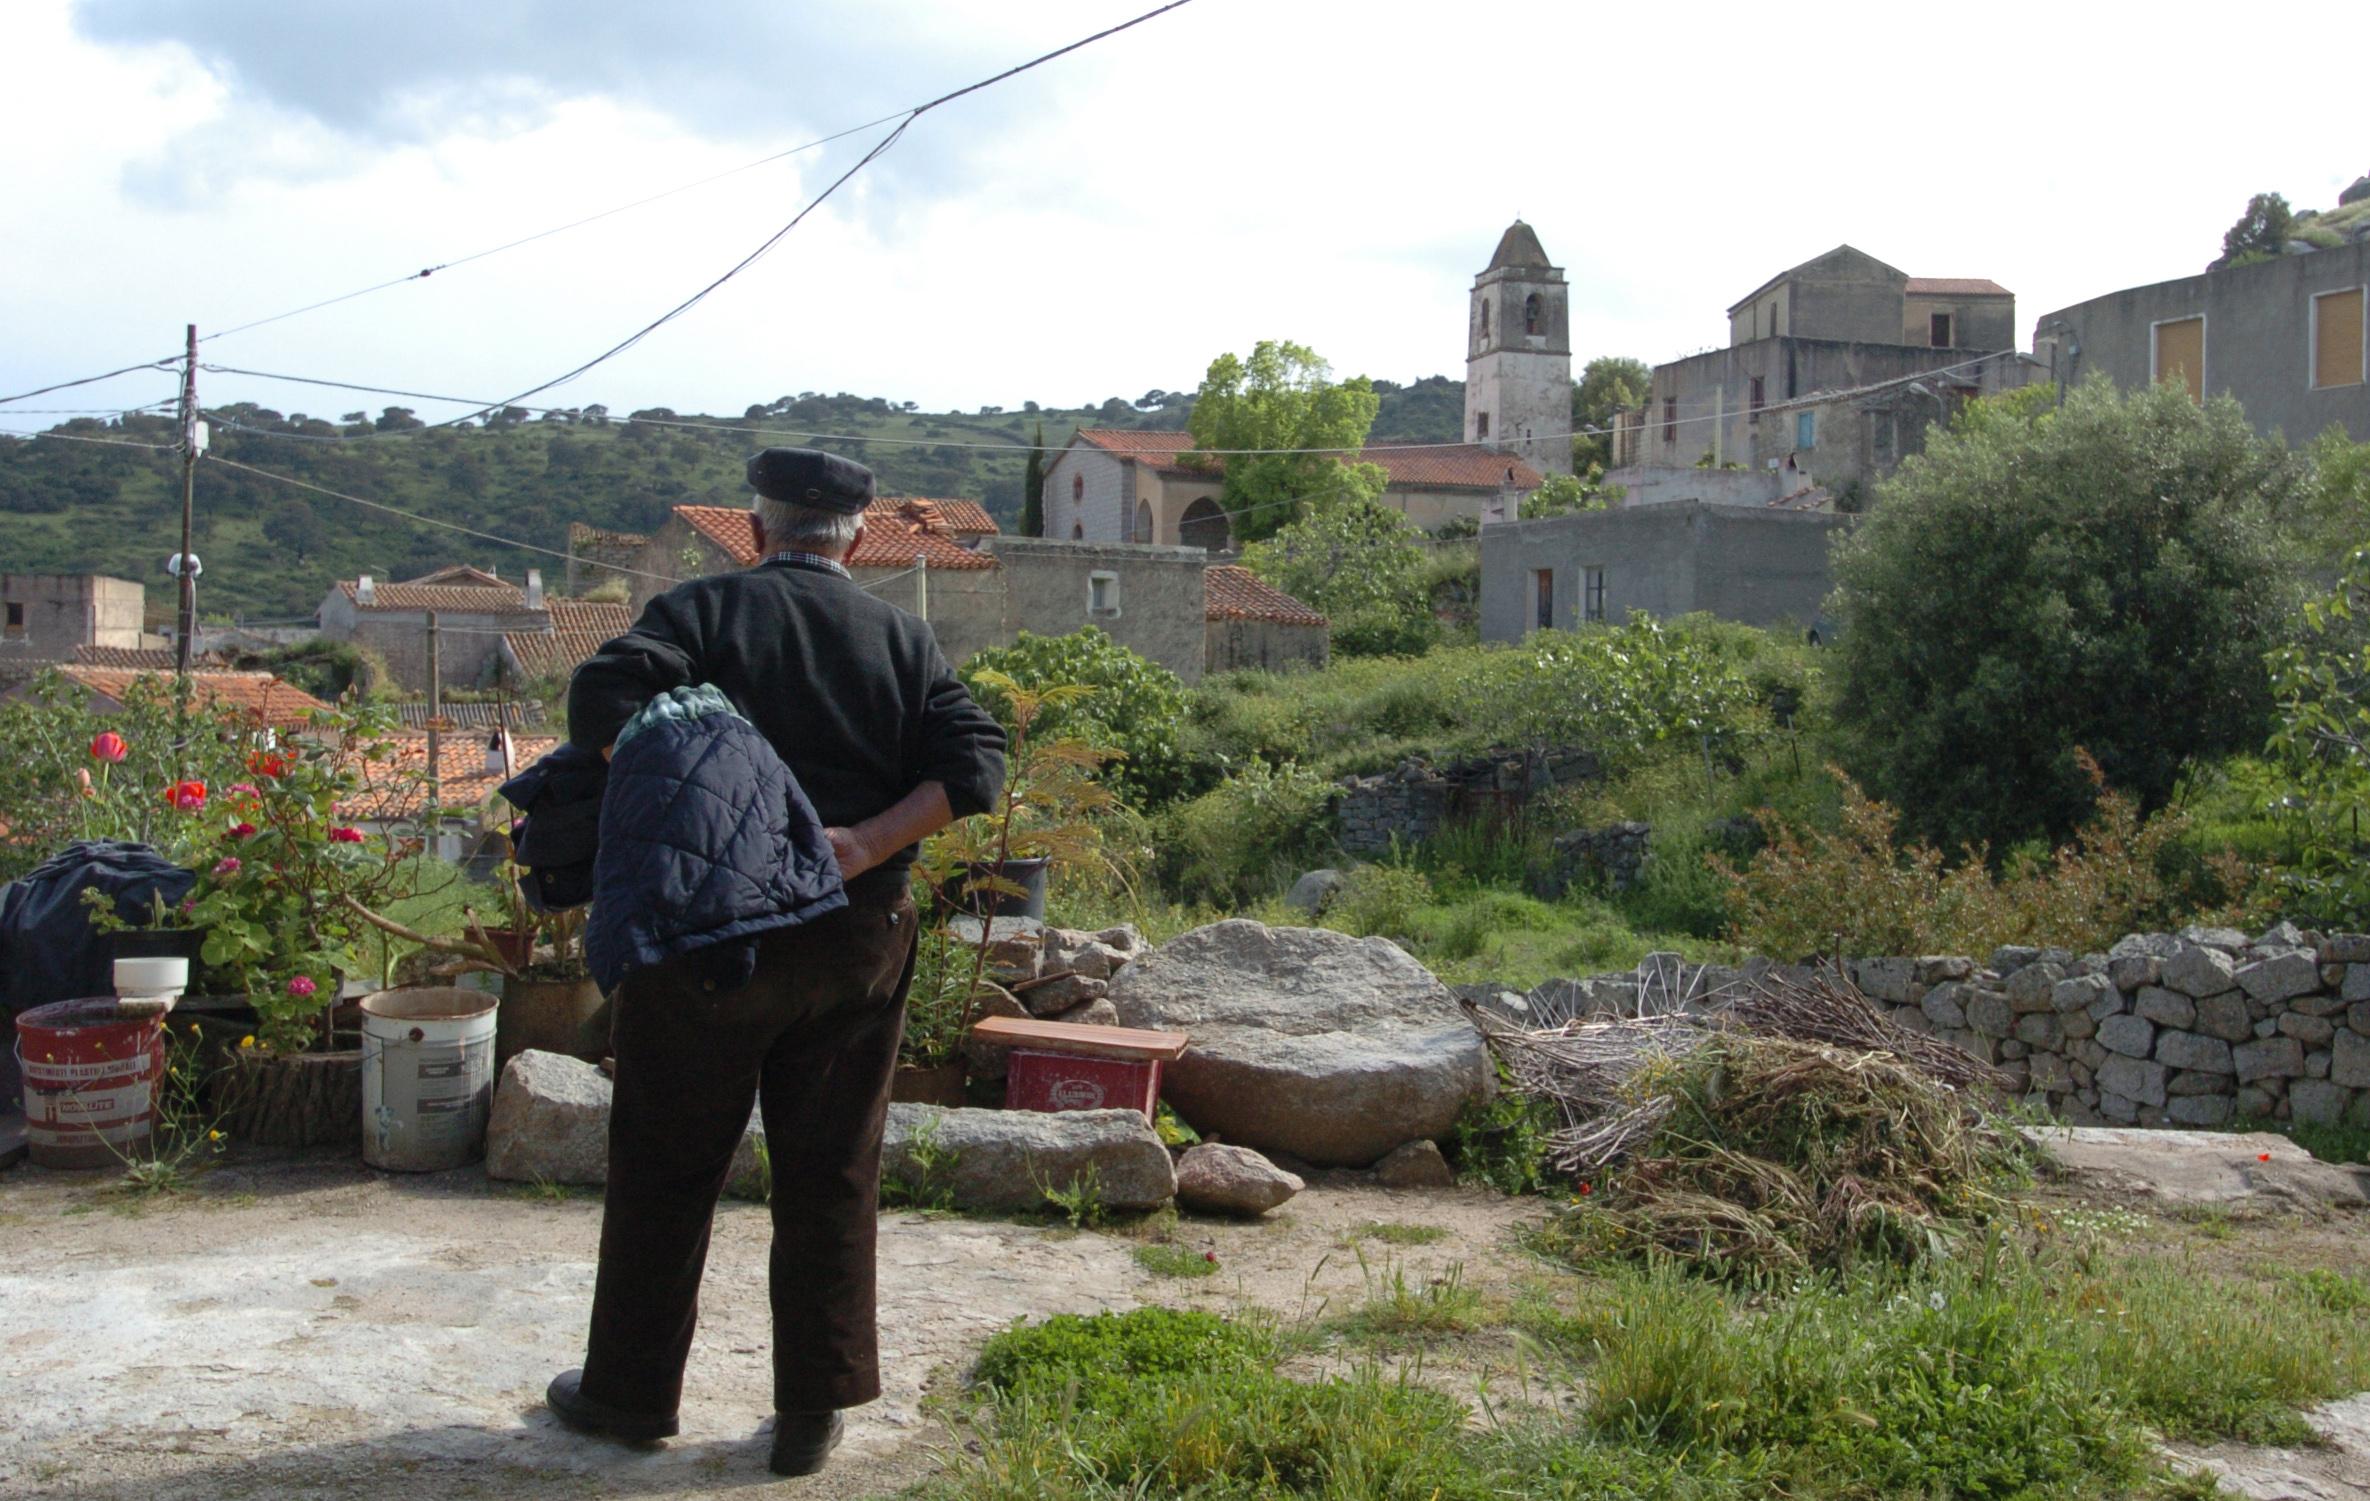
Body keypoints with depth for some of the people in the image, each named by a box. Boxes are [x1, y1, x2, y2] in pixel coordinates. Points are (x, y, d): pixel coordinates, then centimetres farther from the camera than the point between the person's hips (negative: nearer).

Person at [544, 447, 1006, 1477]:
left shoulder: (705, 609, -1)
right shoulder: (904, 639, 7)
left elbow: (603, 699, -17)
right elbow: (974, 758, -5)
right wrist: (864, 843, -12)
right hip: (860, 938, 2)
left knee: (666, 1167, 11)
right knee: (831, 1176, 10)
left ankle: (631, 1392, 24)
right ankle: (813, 1411, 17)